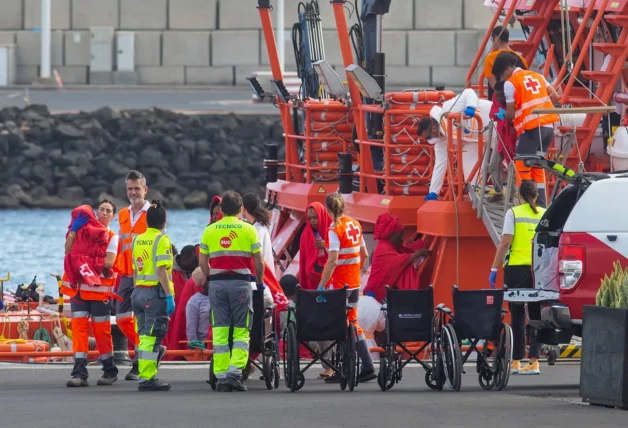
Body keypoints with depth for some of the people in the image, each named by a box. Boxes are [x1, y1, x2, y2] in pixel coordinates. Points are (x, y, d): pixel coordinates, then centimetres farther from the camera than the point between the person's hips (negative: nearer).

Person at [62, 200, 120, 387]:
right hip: (78, 286, 2)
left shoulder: (112, 237, 4)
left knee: (101, 330, 2)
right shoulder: (84, 230, 11)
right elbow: (68, 251, -3)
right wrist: (73, 231, -14)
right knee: (79, 328, -6)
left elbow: (108, 261, -12)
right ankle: (80, 373, -9)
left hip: (100, 289, -2)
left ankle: (110, 371, 15)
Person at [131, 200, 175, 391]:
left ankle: (146, 377, 13)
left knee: (144, 336, 12)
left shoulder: (137, 240, 13)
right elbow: (162, 271, -15)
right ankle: (147, 379, -8)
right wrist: (169, 296, -15)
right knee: (151, 337, -6)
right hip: (156, 293, -7)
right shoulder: (161, 240, -8)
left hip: (139, 292, 7)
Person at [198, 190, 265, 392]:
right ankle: (234, 374, -10)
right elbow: (258, 262, 2)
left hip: (217, 283, 2)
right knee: (241, 331, 3)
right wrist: (260, 282, 18)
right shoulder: (248, 230, 0)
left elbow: (203, 263, 6)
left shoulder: (209, 230, 6)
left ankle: (221, 377, 3)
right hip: (240, 282, -2)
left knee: (219, 332, 5)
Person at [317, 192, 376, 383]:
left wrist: (321, 286, -22)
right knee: (353, 323, 15)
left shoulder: (334, 230, -15)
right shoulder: (355, 225, 6)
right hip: (354, 283, 7)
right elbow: (364, 255, 13)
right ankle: (367, 367, 14)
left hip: (339, 284, -7)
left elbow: (333, 261, -22)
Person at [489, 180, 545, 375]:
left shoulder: (514, 213, -1)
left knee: (517, 315, 6)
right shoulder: (545, 215, 7)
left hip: (516, 267, -2)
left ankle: (516, 361, 8)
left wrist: (494, 268, -4)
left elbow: (505, 243, -7)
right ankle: (534, 360, -4)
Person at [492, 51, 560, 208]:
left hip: (531, 128, -7)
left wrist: (503, 115, 17)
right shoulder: (536, 76, 16)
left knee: (523, 169, 2)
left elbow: (510, 114, -4)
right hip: (548, 126, 7)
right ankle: (541, 205, 15)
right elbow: (555, 97, 13)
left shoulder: (510, 83, -2)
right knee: (538, 167, 16)